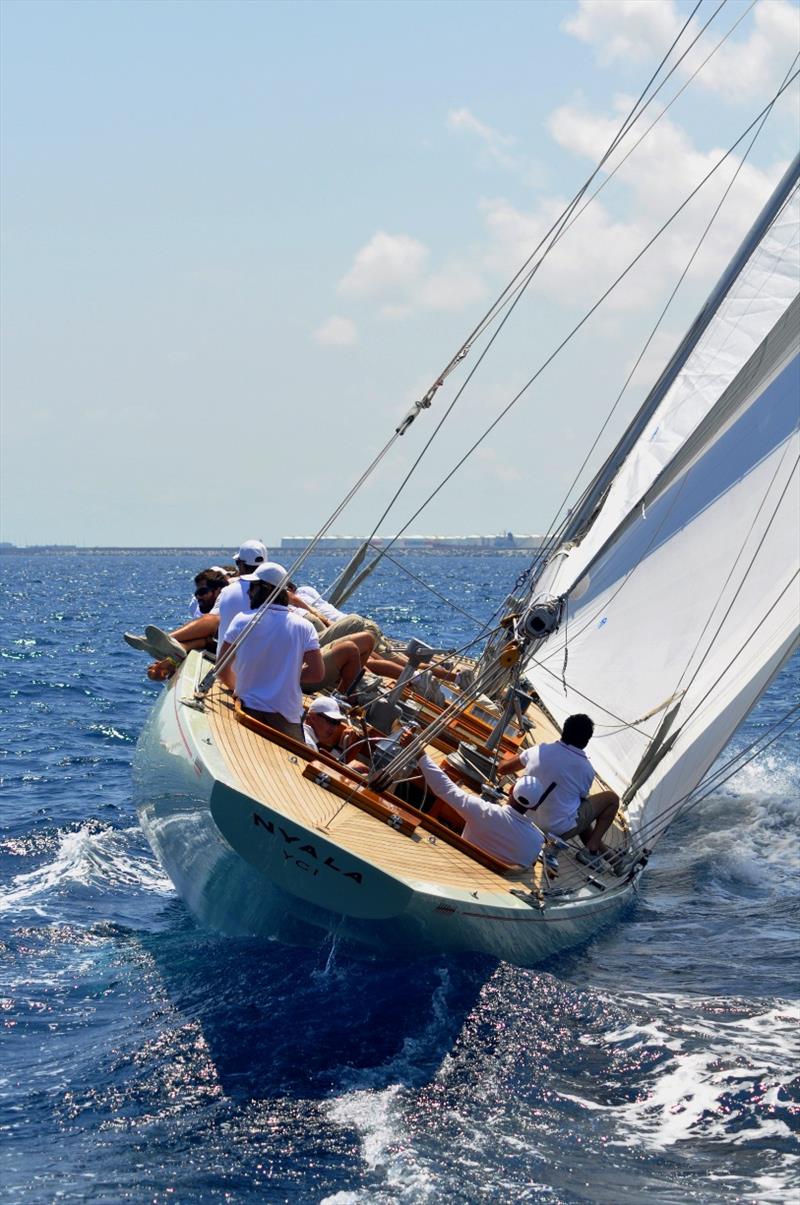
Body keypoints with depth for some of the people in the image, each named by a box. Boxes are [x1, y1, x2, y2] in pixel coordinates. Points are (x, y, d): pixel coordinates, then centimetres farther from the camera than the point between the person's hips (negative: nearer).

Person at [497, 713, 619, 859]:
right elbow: (582, 797, 4)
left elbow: (502, 768, 4)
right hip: (562, 829, -5)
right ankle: (592, 847, 3)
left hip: (531, 824, 5)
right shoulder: (586, 769, -15)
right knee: (612, 798, 10)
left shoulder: (539, 751, -10)